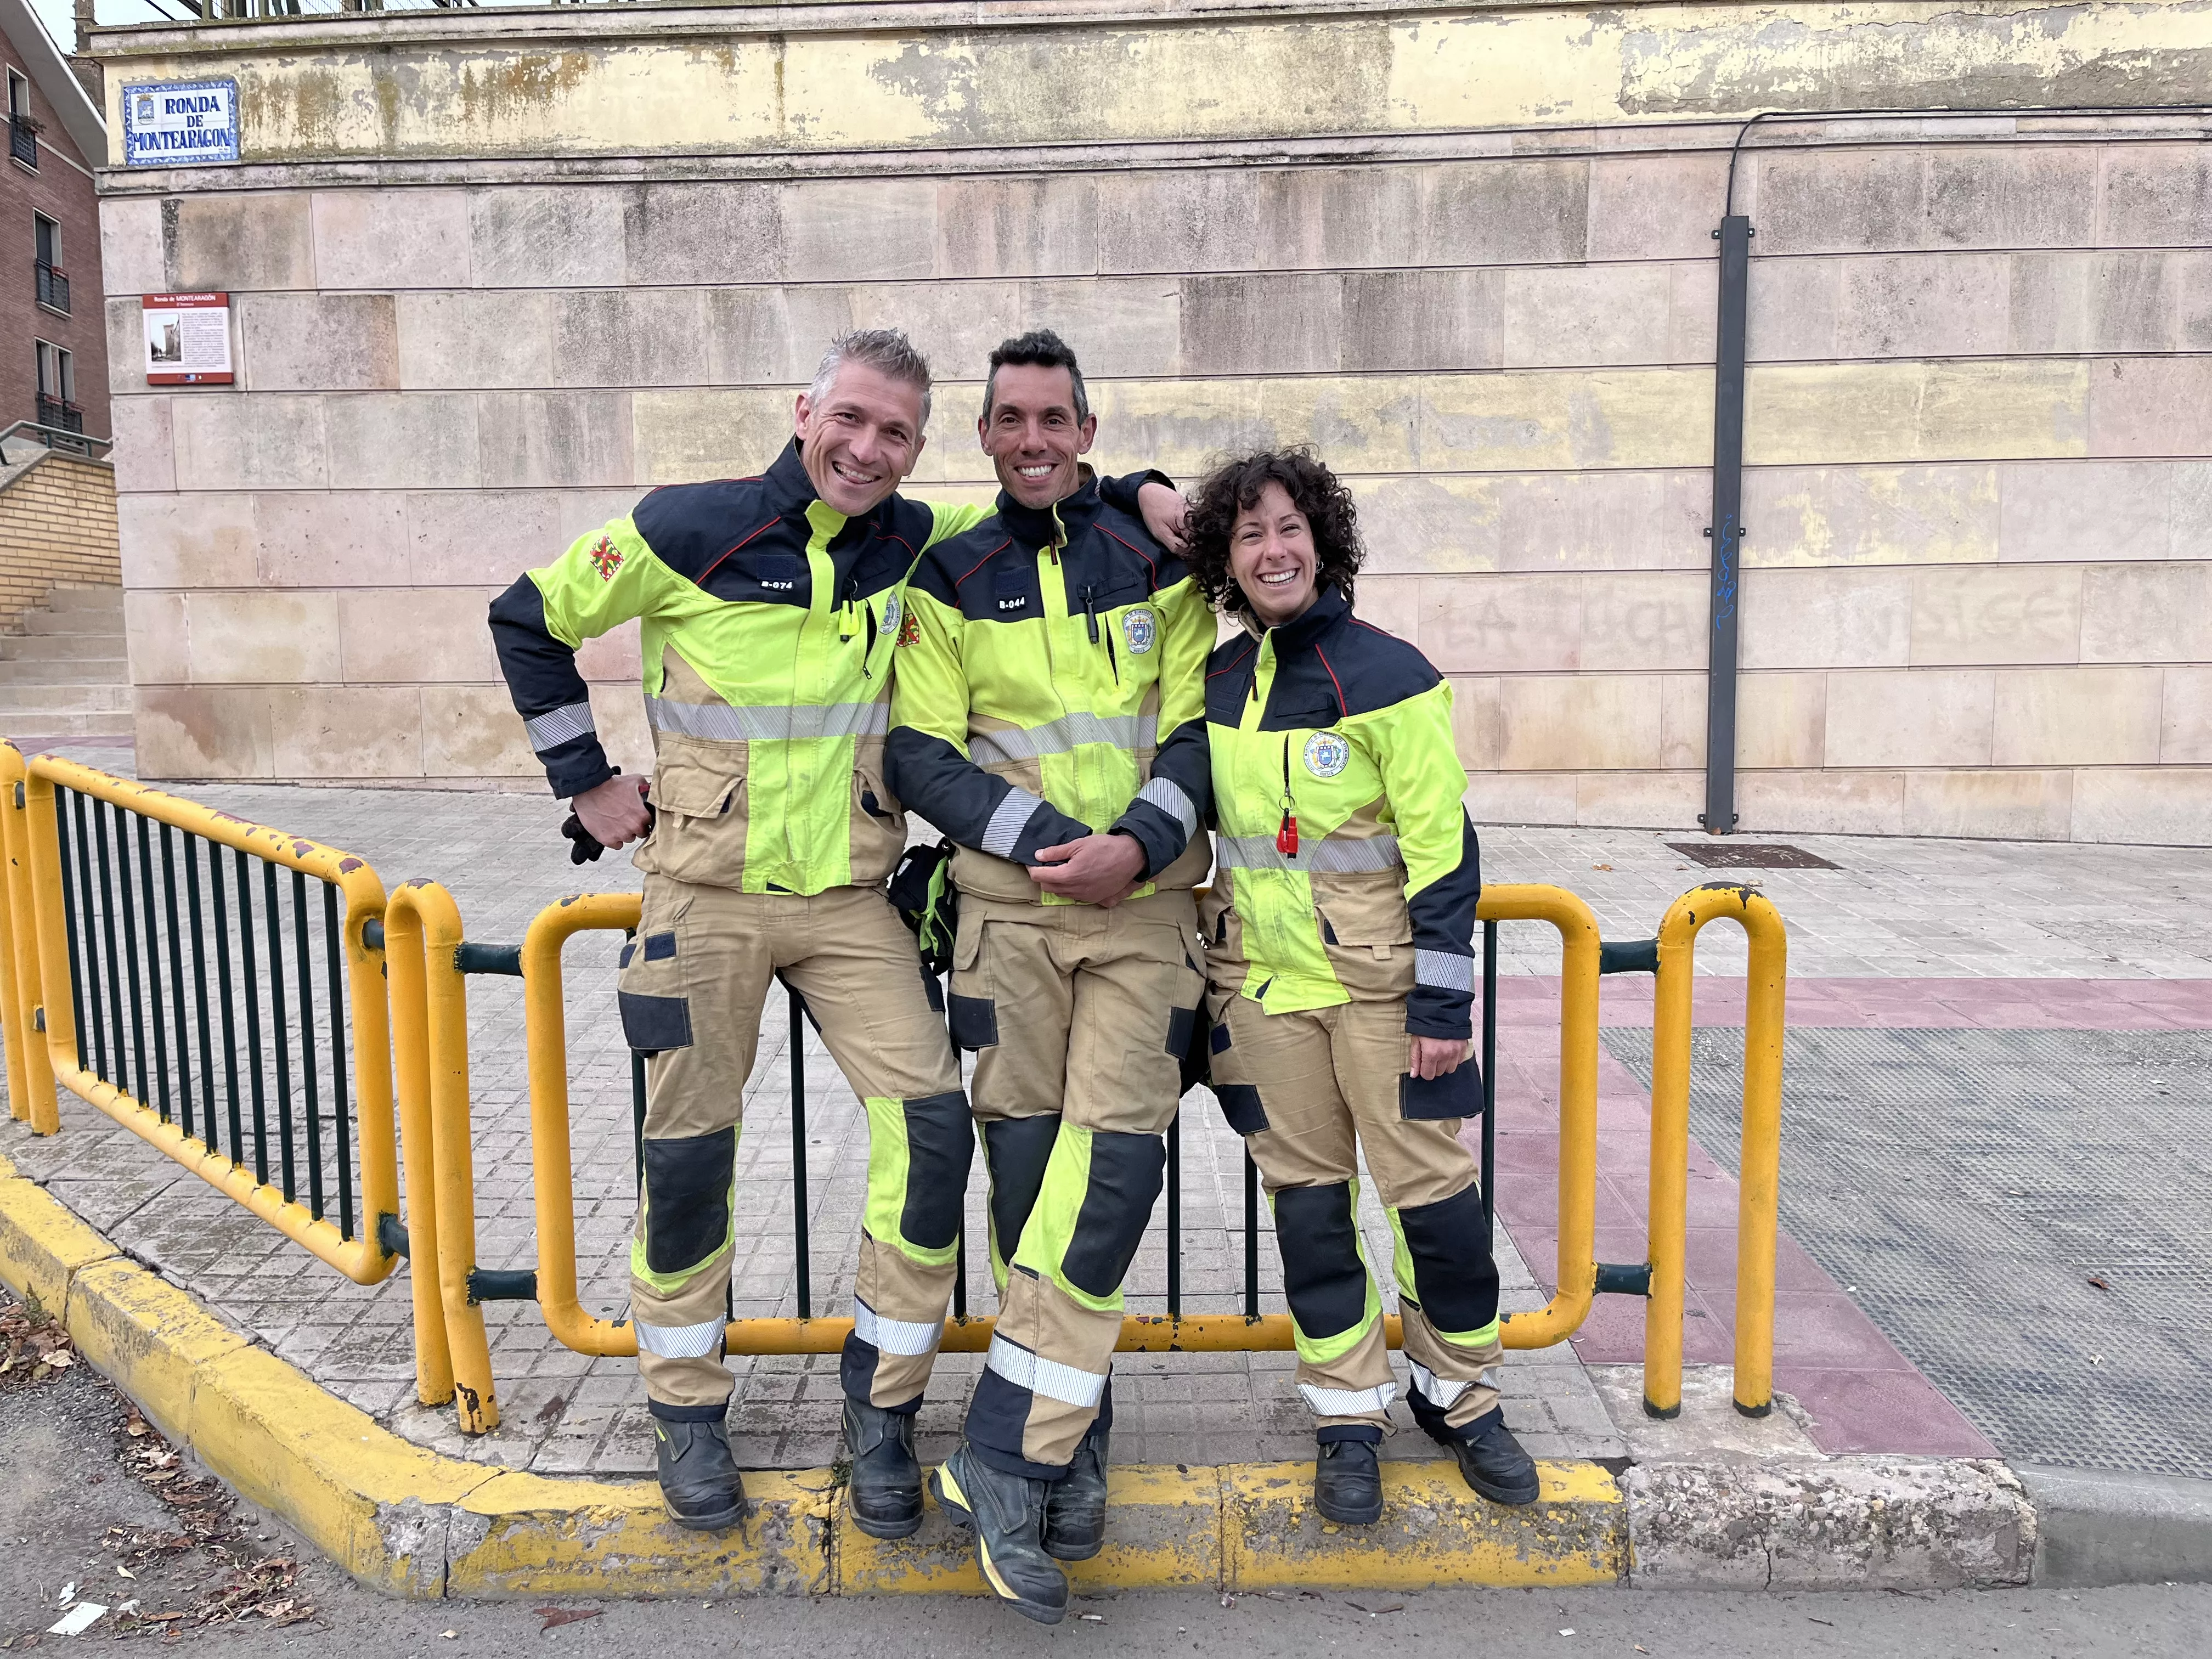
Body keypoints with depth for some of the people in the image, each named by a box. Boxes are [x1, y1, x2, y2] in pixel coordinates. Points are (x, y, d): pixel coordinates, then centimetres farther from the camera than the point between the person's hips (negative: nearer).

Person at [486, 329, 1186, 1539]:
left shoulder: (917, 543, 2)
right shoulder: (689, 531, -7)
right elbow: (530, 620, 6)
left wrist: (1139, 493, -3)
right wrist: (586, 782, 3)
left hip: (849, 900, 3)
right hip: (707, 898, -2)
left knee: (932, 1129, -8)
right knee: (689, 1156, 4)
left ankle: (881, 1404, 12)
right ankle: (685, 1410, 28)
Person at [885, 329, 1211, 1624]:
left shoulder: (1159, 562, 7)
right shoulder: (951, 579, 7)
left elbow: (1200, 725, 4)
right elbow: (920, 752, 0)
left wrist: (1135, 844, -13)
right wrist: (1048, 838, -13)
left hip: (1145, 904, 0)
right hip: (1008, 903, 0)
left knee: (1114, 1163, -10)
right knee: (1029, 1166, 2)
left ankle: (1005, 1457, -1)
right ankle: (1073, 1452, 17)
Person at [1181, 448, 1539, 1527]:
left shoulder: (1388, 676, -9)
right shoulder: (1215, 682, 7)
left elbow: (1443, 851, -10)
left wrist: (1443, 1004, -12)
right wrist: (1198, 990, 15)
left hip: (1379, 970, -4)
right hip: (1262, 976, 4)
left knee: (1433, 1191, 1)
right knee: (1306, 1197, 8)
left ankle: (1463, 1399, 23)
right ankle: (1348, 1419, 21)